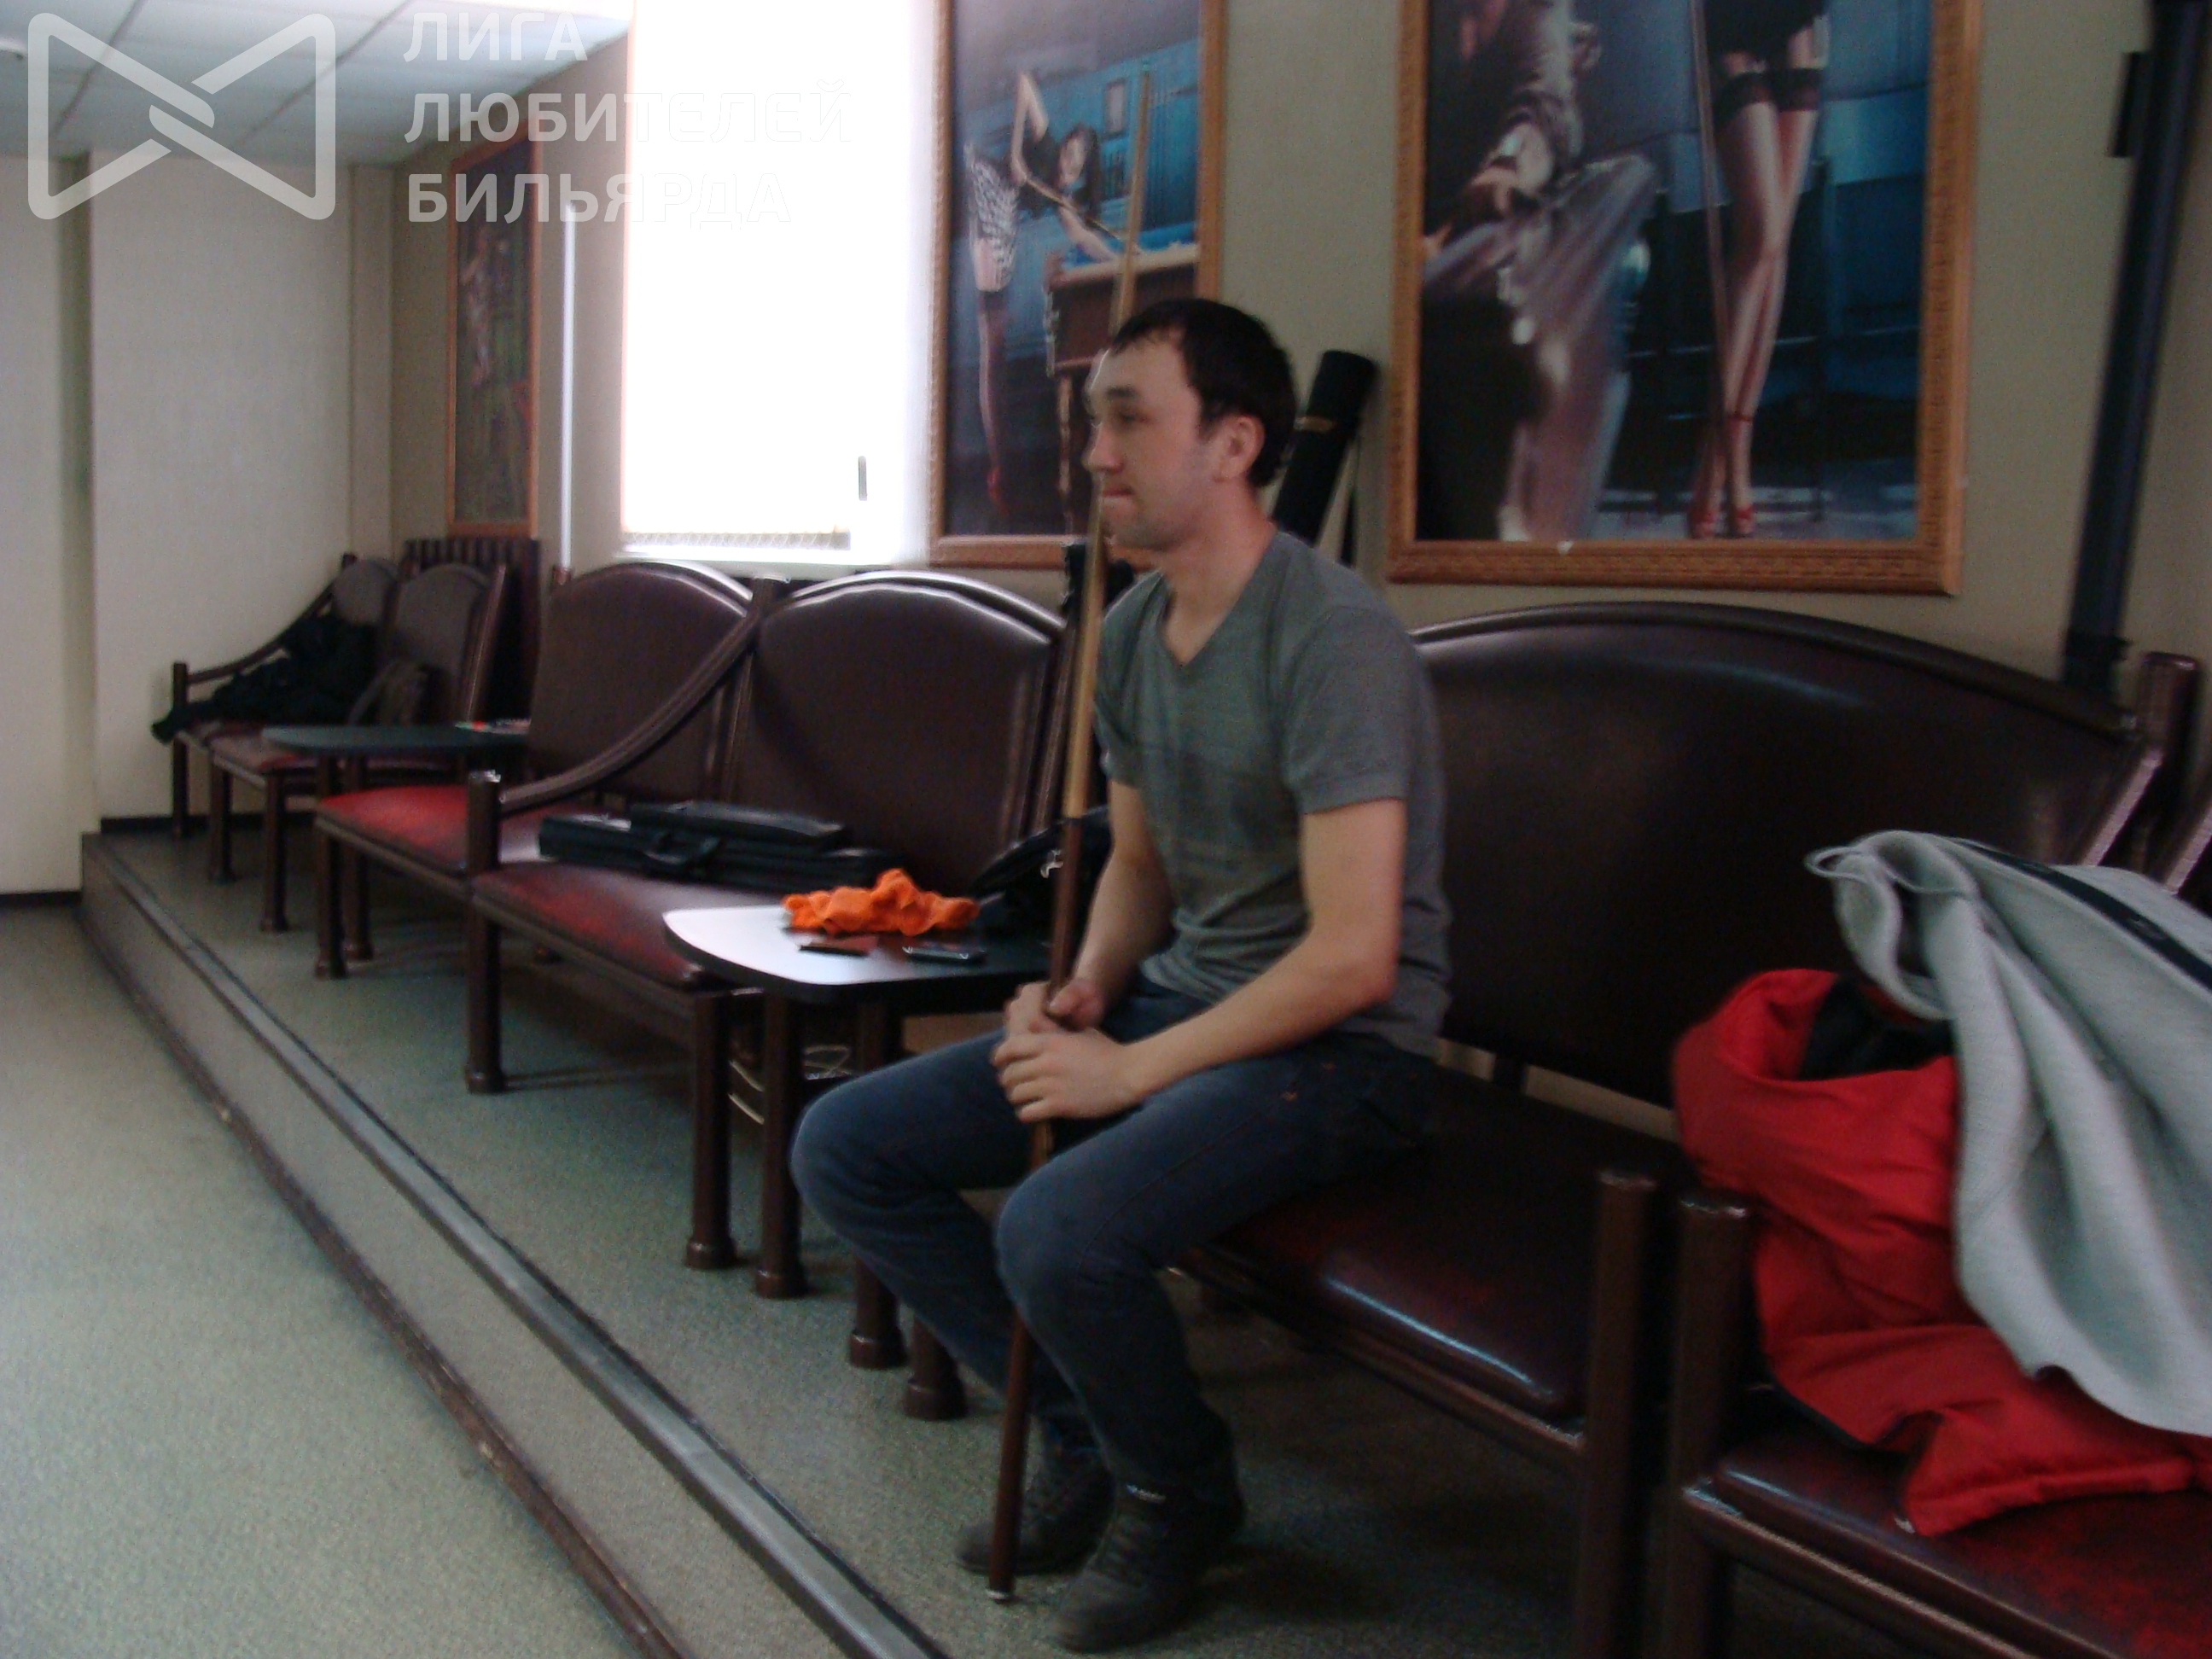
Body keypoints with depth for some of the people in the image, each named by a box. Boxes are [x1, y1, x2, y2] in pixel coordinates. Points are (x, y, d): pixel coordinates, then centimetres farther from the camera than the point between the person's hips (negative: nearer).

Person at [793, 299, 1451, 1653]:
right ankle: (1086, 1438, 13)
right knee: (845, 1147, 1)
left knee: (1058, 1230, -33)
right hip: (1181, 998, 9)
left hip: (1341, 1047, -8)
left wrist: (1130, 1071, -20)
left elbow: (1351, 958, -25)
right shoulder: (1131, 630, 7)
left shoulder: (1331, 636, -20)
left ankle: (1180, 1493, 1)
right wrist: (1084, 992, 0)